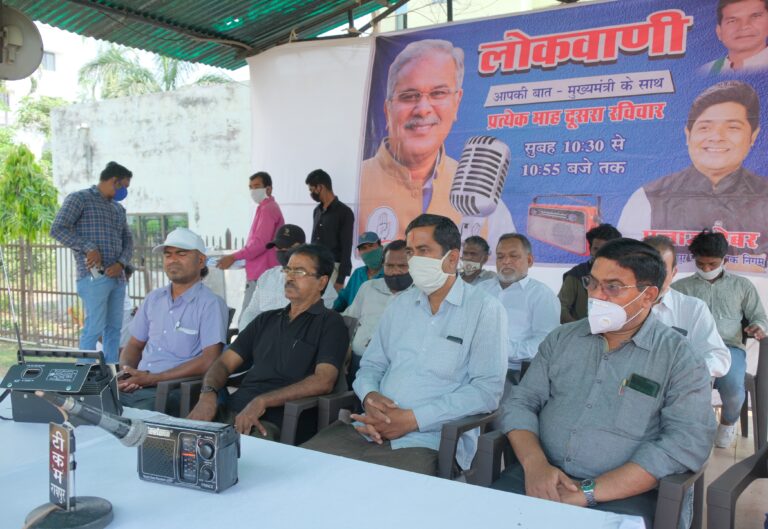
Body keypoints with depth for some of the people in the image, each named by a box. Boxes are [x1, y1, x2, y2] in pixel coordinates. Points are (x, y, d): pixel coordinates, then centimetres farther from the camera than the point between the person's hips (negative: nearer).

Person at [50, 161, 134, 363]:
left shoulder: (119, 208, 21)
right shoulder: (79, 199, 0)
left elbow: (127, 240, 17)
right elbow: (57, 229, -9)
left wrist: (121, 263, -2)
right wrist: (88, 247, -16)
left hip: (117, 276, 7)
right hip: (93, 276, -7)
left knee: (114, 328, 8)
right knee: (94, 328, -9)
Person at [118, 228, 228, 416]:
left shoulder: (211, 304, -4)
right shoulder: (154, 298, 18)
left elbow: (209, 360, -13)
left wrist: (152, 378, -15)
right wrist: (125, 374, 0)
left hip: (172, 391, -5)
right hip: (136, 385, 6)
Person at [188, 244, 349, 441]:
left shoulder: (330, 323, 3)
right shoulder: (266, 320, 23)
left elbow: (323, 381, -11)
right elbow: (224, 363, 17)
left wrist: (262, 401, -19)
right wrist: (208, 394, -6)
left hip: (272, 422, -5)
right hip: (230, 411, 6)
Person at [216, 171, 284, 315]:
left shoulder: (267, 209, -14)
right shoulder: (266, 208, 19)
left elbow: (260, 243, -22)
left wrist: (234, 257, -18)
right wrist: (241, 260, 19)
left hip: (261, 275, -10)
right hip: (260, 273, 10)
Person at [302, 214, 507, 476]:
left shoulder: (485, 309, -1)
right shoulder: (400, 304, 17)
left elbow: (488, 388, -10)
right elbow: (371, 365, 19)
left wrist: (413, 419, -16)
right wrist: (370, 397, -6)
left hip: (430, 441, -5)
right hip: (369, 430, 6)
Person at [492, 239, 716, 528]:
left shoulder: (680, 358, -1)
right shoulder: (562, 338, 12)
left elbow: (687, 442, -12)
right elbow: (520, 401, 10)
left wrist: (588, 492, -18)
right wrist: (534, 463, -11)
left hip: (622, 493, -2)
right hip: (539, 475, 3)